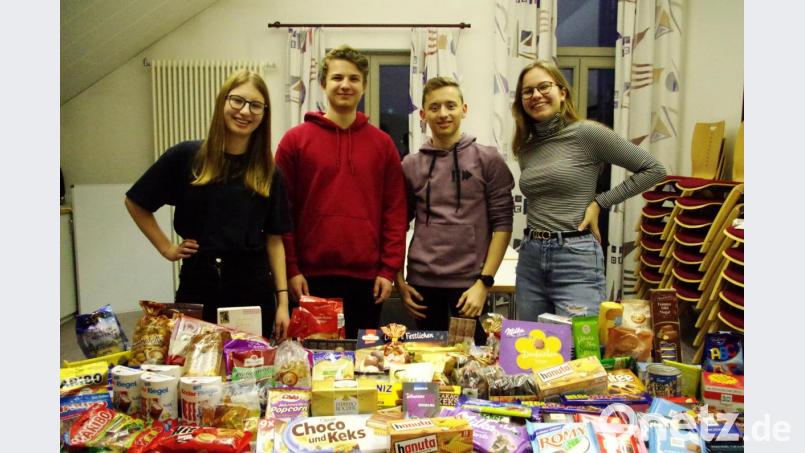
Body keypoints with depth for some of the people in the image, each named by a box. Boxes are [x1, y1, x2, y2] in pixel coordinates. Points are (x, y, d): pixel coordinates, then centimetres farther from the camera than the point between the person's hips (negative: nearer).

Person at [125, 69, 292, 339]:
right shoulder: (186, 156, -3)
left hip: (253, 288, 1)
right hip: (197, 286, -1)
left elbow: (274, 239, 2)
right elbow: (135, 202, 8)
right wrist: (166, 248, 3)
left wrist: (283, 299, -2)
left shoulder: (268, 172, 3)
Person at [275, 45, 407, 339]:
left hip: (366, 278, 2)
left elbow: (395, 212, 5)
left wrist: (389, 270, -1)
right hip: (311, 278, -1)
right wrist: (290, 269, -5)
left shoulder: (383, 143, 7)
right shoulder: (295, 140, 2)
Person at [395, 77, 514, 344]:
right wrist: (399, 280, 4)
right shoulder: (410, 166, 6)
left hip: (470, 283, -2)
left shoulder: (488, 160, 0)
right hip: (422, 283, 2)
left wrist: (484, 282, -9)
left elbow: (502, 223, -2)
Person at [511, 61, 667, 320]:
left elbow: (653, 169, -4)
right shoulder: (525, 147, 10)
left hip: (576, 257, -6)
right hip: (530, 257, 6)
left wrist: (600, 202, -7)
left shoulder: (587, 133, -7)